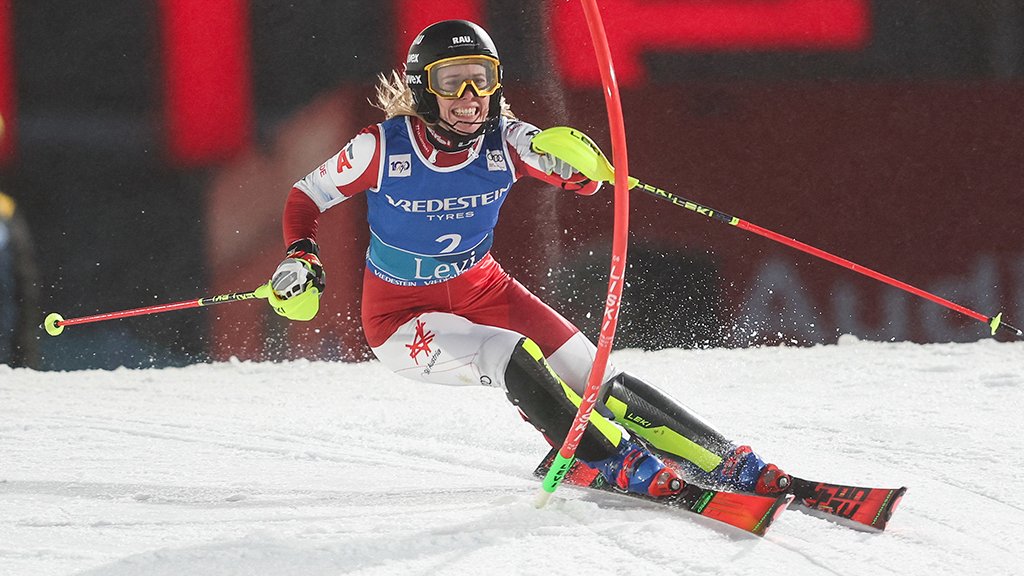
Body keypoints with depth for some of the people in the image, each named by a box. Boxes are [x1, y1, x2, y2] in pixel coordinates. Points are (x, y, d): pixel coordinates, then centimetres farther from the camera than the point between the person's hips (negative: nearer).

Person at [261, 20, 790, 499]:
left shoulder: (504, 141, -13)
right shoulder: (384, 147, -19)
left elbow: (583, 181, -21)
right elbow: (306, 197, -6)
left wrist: (574, 161, -44)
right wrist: (300, 259, -23)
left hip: (482, 292, 4)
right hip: (402, 316, -4)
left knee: (594, 378, -9)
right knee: (512, 358, -31)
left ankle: (721, 461, -8)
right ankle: (612, 463, -26)